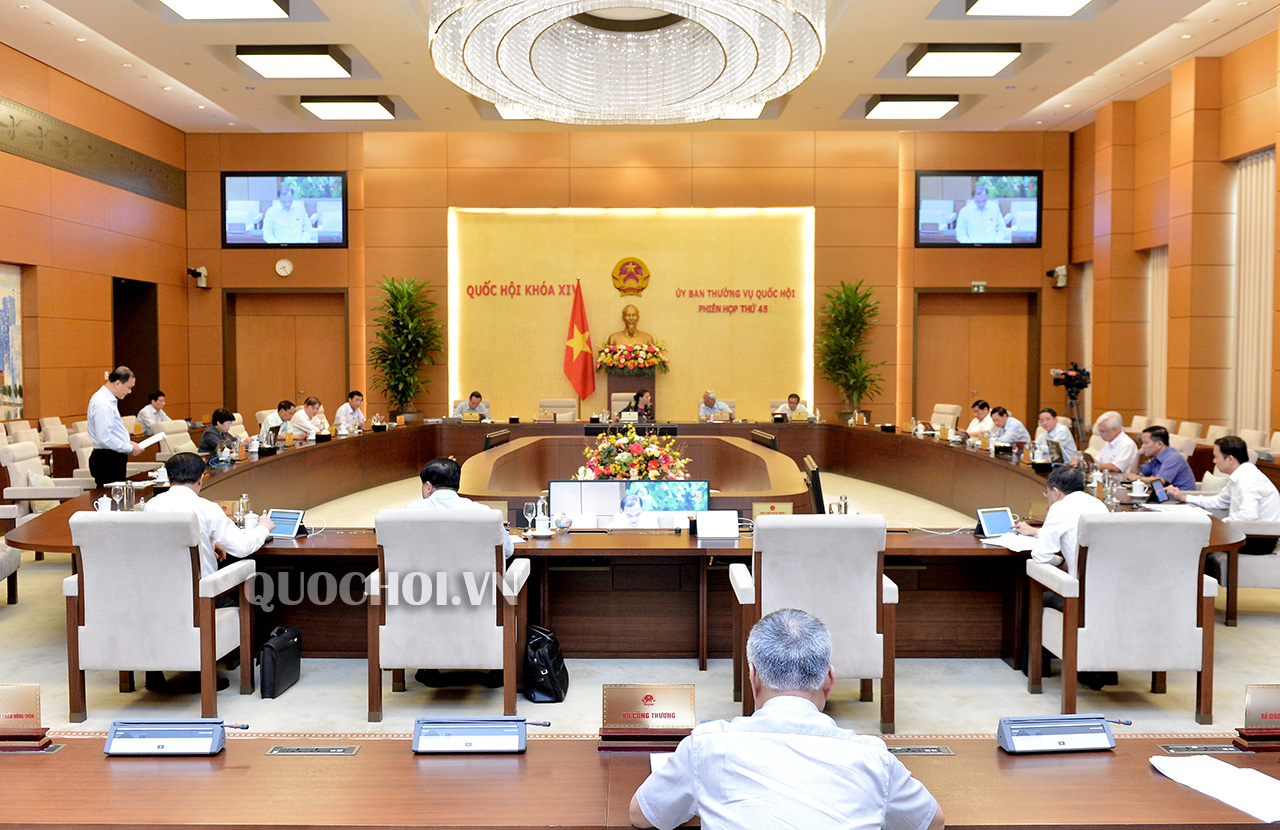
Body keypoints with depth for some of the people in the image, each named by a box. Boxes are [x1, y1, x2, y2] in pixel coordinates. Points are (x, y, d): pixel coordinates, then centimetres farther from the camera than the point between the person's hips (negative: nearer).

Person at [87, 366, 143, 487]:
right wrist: (130, 448, -14)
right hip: (107, 461, -10)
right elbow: (105, 439, -22)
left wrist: (127, 443, 12)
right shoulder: (103, 404, -18)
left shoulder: (110, 400, 14)